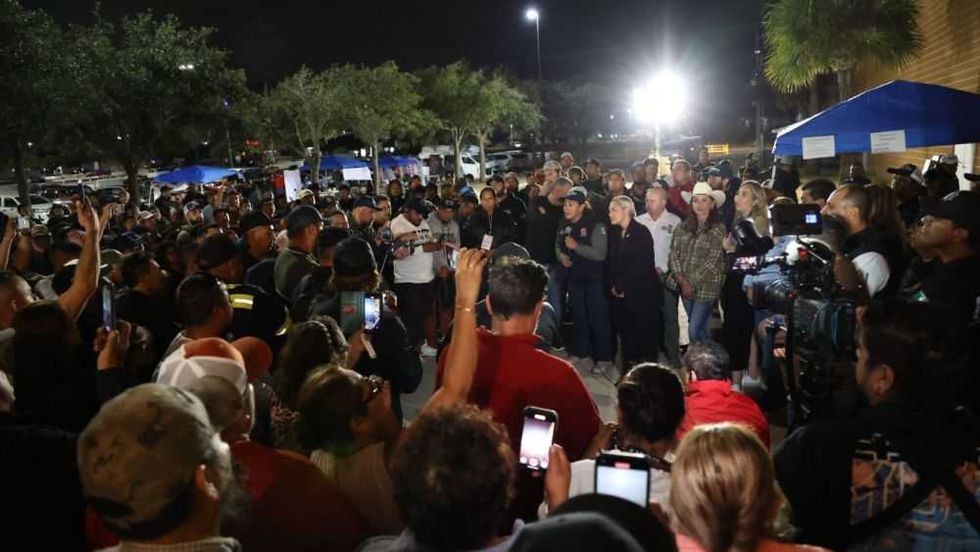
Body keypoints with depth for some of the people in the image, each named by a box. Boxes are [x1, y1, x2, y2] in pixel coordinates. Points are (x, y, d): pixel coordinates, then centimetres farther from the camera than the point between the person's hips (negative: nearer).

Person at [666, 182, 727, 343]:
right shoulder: (683, 226, 6)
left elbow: (712, 261, -13)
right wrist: (681, 279, -9)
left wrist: (692, 282, -14)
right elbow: (674, 253, 2)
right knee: (700, 328, 16)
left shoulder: (718, 229, -8)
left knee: (694, 331, -9)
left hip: (706, 286, -5)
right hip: (684, 286, 5)